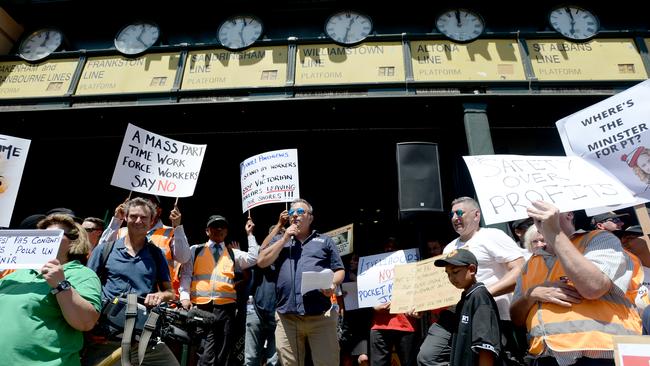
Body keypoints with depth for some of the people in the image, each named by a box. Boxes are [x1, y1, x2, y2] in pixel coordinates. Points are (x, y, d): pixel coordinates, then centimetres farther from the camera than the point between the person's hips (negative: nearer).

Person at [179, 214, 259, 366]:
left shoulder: (233, 254, 16)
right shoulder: (195, 250, 14)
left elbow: (254, 258, 0)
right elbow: (186, 274, 7)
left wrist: (250, 234, 3)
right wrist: (185, 296, -8)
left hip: (225, 307, 2)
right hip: (200, 306, -2)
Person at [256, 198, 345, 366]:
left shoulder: (325, 240, 16)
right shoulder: (281, 241, 20)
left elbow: (339, 270, 13)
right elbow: (262, 262, 6)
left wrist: (333, 284, -10)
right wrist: (285, 239, 3)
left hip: (321, 316, -2)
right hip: (286, 317, 2)